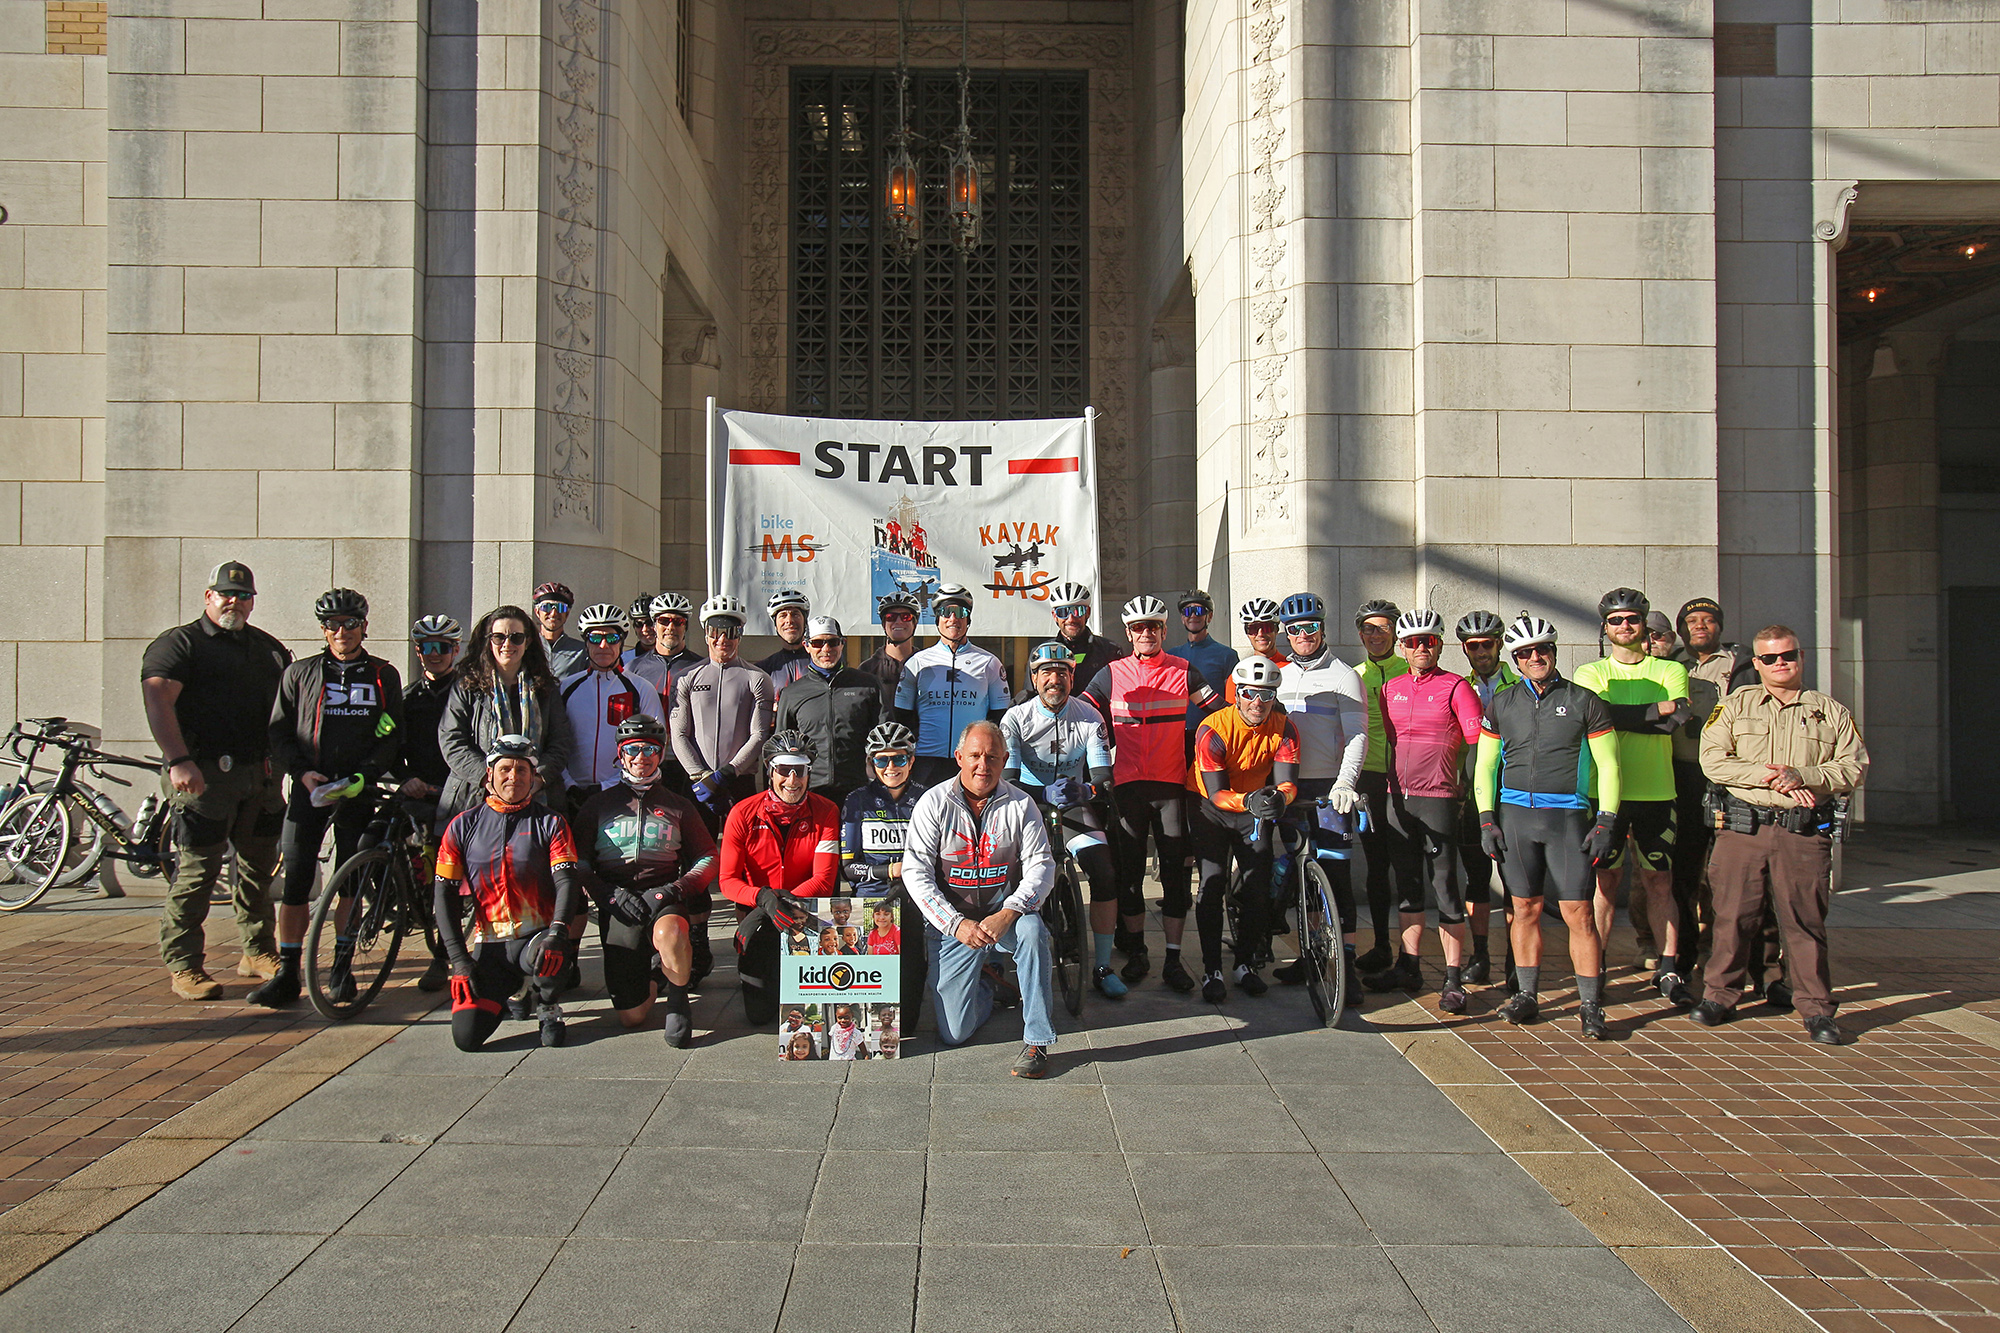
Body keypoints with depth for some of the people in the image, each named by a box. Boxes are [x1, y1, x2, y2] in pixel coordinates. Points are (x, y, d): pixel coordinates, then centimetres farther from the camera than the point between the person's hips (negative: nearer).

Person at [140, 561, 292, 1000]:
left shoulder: (270, 649, 18)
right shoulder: (178, 644, 0)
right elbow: (158, 702, -13)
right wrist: (179, 761, -26)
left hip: (261, 773, 6)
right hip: (203, 774, -6)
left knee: (260, 864, 11)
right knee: (198, 869, -6)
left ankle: (256, 952, 24)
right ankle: (183, 966, 2)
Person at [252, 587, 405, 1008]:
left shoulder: (383, 676, 9)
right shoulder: (299, 673, 10)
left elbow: (391, 739, 5)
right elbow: (279, 733, 8)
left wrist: (362, 776, -10)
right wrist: (302, 771, -8)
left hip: (358, 795, 0)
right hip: (308, 790, 0)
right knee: (295, 883, -3)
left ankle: (342, 969, 14)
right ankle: (287, 974, 4)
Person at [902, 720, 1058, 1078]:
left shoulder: (1020, 804, -2)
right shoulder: (934, 803, -4)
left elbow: (1041, 867, -8)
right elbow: (915, 873, -9)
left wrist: (1007, 914, -25)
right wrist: (957, 924, -20)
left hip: (1005, 916, 0)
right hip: (952, 924, 0)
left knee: (1031, 928, -36)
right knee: (955, 1033, -7)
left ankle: (1037, 1041, -21)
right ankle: (985, 985, 29)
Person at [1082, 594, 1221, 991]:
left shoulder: (1184, 671, 5)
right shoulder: (1112, 674, 5)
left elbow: (1220, 714, 8)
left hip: (1172, 783, 0)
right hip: (1127, 783, 1)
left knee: (1176, 871, -1)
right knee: (1129, 871, 5)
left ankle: (1173, 960, 6)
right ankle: (1135, 952, 17)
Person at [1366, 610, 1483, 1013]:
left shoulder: (1456, 688, -5)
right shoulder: (1391, 688, 11)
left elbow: (1478, 742, -8)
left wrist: (1463, 781, -11)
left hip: (1438, 799, -6)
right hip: (1398, 797, 6)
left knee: (1445, 888, -4)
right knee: (1408, 885, 13)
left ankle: (1454, 979, 1)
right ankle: (1408, 967, 23)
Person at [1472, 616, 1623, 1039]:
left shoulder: (1584, 702, 4)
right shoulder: (1502, 704, 10)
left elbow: (1608, 765, 4)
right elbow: (1485, 764, 13)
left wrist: (1605, 821, -4)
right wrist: (1486, 820, 4)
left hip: (1567, 817, -2)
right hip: (1514, 816, 2)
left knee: (1578, 913, -5)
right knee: (1525, 909, 7)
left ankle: (1590, 1006, 1)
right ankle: (1526, 996, 17)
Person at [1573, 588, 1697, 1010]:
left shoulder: (1670, 671, 9)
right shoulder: (1590, 673, 8)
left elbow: (1677, 720, -9)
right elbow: (1603, 715, -12)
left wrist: (1623, 717, -11)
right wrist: (1660, 710, -10)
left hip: (1657, 793, 1)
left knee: (1660, 882, 3)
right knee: (1605, 880, 2)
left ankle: (1668, 970, 9)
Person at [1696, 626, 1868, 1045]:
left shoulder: (1831, 711, 11)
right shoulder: (1736, 705, 9)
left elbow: (1854, 766, 4)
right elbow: (1712, 759, -1)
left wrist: (1803, 775, -11)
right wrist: (1766, 776, -12)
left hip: (1804, 832, 0)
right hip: (1743, 826, 0)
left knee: (1806, 921, 2)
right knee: (1733, 916, 4)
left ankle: (1816, 1008, 12)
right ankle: (1719, 995, 17)